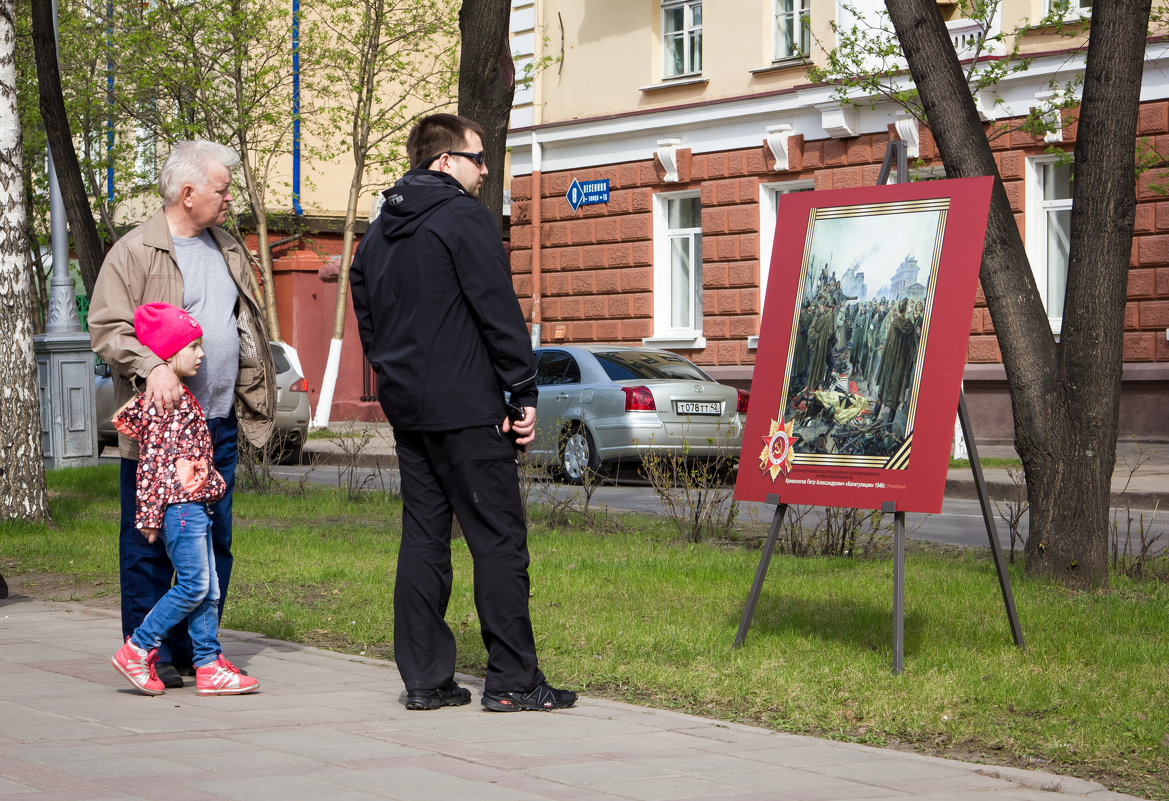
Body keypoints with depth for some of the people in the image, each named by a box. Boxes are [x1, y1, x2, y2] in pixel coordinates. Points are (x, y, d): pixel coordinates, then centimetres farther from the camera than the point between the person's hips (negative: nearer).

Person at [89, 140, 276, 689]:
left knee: (213, 541, 9)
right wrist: (152, 366, -29)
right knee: (149, 542, -1)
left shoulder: (227, 250, 17)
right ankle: (149, 654, 6)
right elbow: (107, 328, -13)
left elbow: (247, 329, 24)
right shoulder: (134, 252, -5)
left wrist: (253, 402, 18)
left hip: (219, 424, 7)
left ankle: (198, 650, 18)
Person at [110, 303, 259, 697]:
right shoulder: (162, 402, -13)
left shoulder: (181, 398, 16)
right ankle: (137, 649, -3)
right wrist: (150, 514, -17)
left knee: (208, 589, 8)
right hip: (178, 504, -10)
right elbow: (153, 460, -16)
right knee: (194, 584, -10)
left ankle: (209, 665, 9)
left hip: (194, 505, 10)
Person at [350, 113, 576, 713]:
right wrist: (524, 395, -10)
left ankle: (424, 678, 10)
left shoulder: (379, 231, 15)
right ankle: (512, 680, -4)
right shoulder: (465, 218, -11)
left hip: (405, 408, 8)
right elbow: (500, 314, -14)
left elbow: (365, 312, 21)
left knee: (423, 535, 10)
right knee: (498, 538, -4)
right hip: (465, 406, -8)